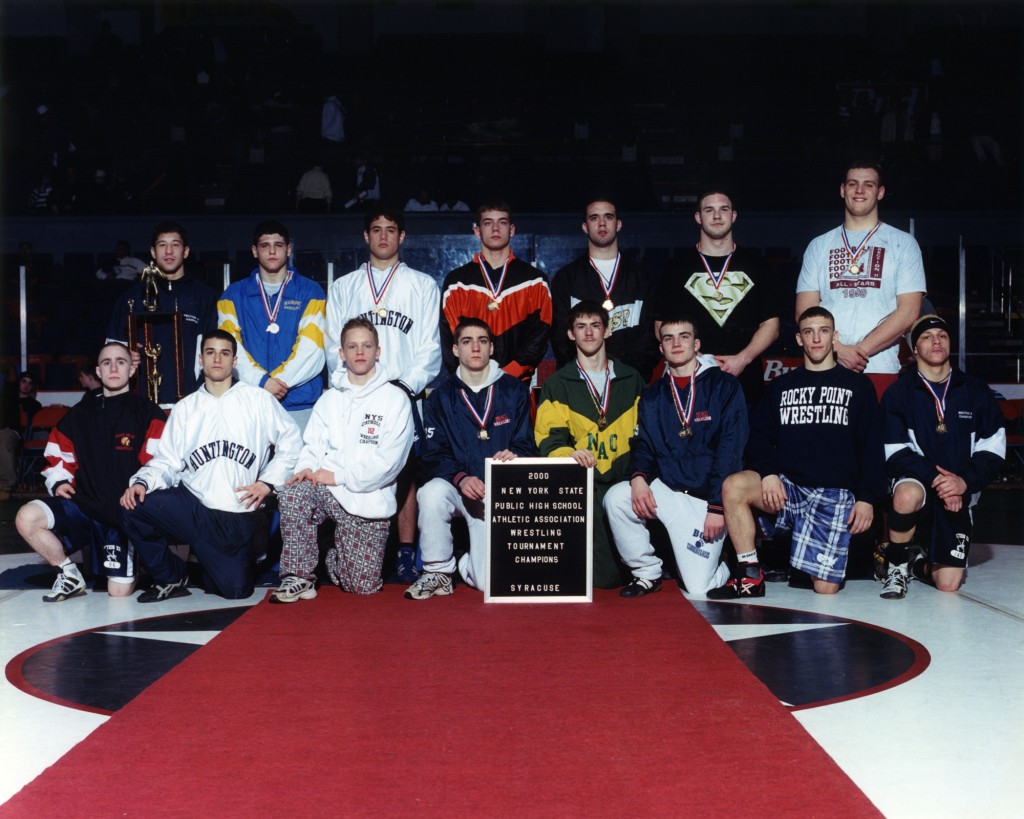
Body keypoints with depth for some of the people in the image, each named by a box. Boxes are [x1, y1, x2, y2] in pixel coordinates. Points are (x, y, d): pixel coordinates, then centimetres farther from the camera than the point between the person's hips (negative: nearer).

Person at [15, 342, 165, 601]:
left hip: (125, 512, -4)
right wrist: (59, 481, 1)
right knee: (27, 517, -22)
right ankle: (70, 575, 0)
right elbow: (57, 454, 19)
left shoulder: (148, 414, -4)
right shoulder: (79, 414, 10)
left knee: (120, 592, -9)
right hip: (83, 503, 4)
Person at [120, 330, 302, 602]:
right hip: (192, 506, 2)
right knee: (133, 506, -24)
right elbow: (167, 461, 7)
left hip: (237, 515, -2)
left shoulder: (257, 399, 6)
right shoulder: (185, 408, 13)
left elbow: (291, 442, 4)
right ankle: (171, 579, -1)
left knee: (235, 590, -11)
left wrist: (269, 481, -6)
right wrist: (142, 482, -12)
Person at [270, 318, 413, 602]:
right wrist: (307, 468, -15)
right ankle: (300, 576, -17)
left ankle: (335, 554, 29)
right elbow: (314, 445, 8)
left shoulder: (395, 399, 1)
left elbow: (389, 458, -8)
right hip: (327, 491, 2)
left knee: (362, 585, -8)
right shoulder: (329, 399, 14)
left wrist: (340, 476, -13)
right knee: (293, 492, -33)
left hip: (370, 500, -2)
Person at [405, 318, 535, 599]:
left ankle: (471, 561, 23)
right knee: (432, 493, -36)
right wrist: (461, 478, -21)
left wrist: (514, 457, -22)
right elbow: (433, 455, -1)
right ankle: (438, 571, -12)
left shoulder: (514, 391, 6)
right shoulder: (441, 397, 8)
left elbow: (526, 446, 3)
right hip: (457, 488, 1)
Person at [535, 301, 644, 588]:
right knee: (606, 576, -18)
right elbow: (549, 440, 0)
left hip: (624, 481, 2)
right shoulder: (557, 384, 11)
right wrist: (570, 454, -22)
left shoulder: (631, 380, 16)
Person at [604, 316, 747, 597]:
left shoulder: (724, 386, -3)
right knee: (616, 498, -25)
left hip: (707, 499, -4)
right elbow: (643, 444, 6)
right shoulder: (653, 395, 11)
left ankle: (727, 564, 24)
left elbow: (730, 450, -9)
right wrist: (638, 477, -18)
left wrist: (717, 507, -16)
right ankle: (647, 572, -3)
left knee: (699, 587, -13)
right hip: (665, 490, 4)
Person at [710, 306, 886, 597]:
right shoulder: (780, 386, 16)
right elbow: (760, 436, 8)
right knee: (733, 486, -31)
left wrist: (867, 497, -5)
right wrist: (768, 473, -12)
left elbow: (871, 446, 6)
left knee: (826, 587, -9)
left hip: (836, 494, -1)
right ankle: (750, 576, -20)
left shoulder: (858, 385, 11)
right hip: (787, 486, 2)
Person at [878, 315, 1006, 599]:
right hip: (916, 481, -2)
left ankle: (922, 565, 29)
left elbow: (993, 450, 0)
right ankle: (897, 565, -14)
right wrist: (935, 479, -22)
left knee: (948, 583, -8)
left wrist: (964, 482, -17)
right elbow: (895, 454, -9)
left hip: (960, 496, 2)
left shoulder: (976, 391, 4)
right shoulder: (898, 393, -3)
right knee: (908, 495, -40)